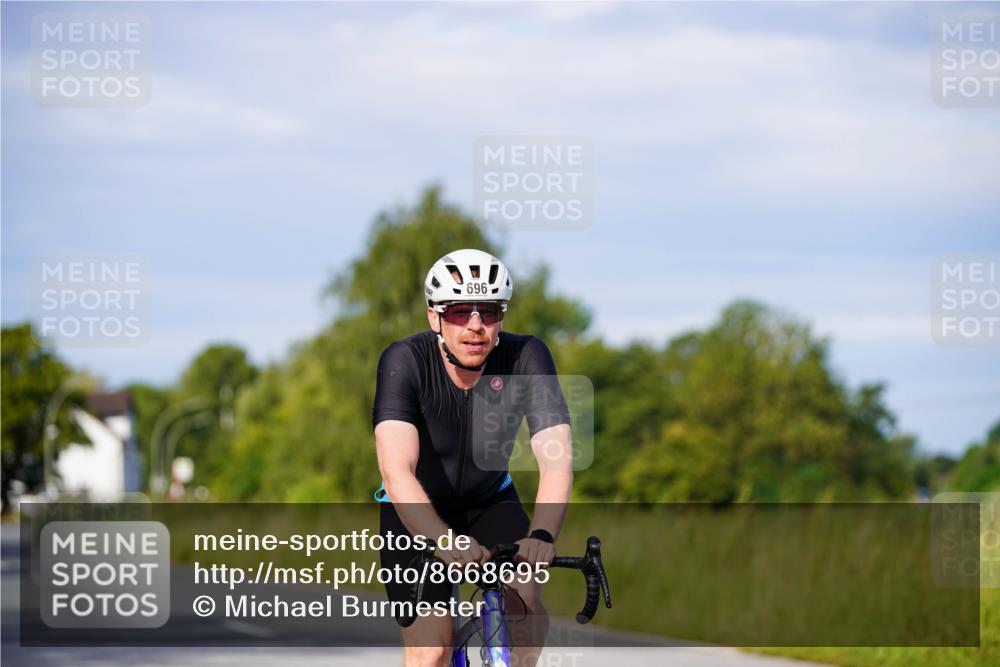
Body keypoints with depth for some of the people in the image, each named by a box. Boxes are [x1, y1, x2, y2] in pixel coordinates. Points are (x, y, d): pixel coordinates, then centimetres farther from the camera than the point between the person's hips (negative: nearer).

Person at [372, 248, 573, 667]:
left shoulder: (527, 357, -24)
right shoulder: (405, 361, -28)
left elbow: (556, 460, -34)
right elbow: (397, 471, -40)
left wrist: (542, 535, -53)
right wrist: (443, 540, -57)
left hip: (490, 503, 2)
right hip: (417, 513, -2)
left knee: (527, 611, -23)